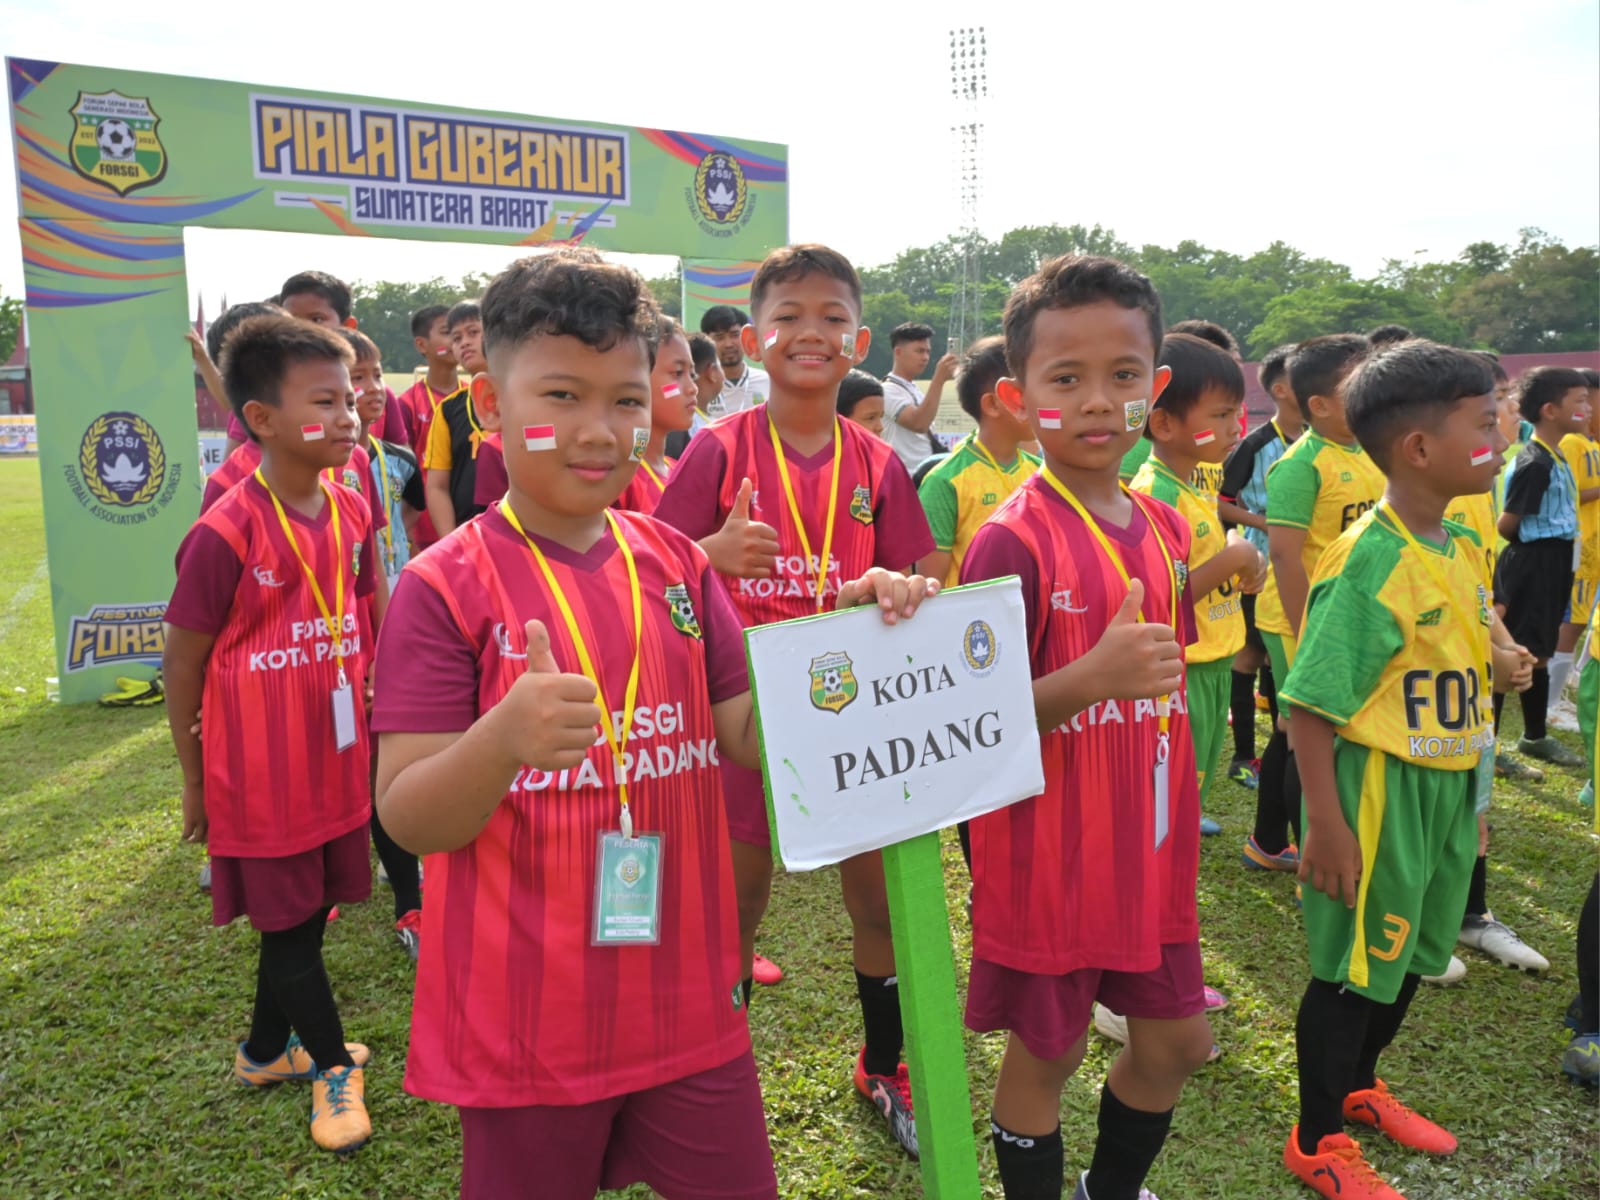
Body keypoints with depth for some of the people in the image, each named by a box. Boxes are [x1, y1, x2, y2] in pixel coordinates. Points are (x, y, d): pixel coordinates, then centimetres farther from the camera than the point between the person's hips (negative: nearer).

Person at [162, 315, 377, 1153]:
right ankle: (333, 1067, 31)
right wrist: (193, 780, -3)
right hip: (259, 776, -6)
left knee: (307, 915, 20)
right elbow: (182, 663, -10)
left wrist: (371, 706, 11)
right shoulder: (225, 535, -20)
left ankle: (267, 1050, 42)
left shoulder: (350, 512, -2)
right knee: (286, 923, 11)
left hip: (335, 763, 6)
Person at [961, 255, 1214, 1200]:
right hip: (1049, 858, -7)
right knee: (1045, 1053, 11)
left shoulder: (1164, 528, 3)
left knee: (1173, 1042, 20)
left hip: (1150, 848, 7)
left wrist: (1179, 818, 17)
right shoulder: (1014, 540, -19)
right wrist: (1093, 676, -33)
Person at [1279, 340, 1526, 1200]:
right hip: (1380, 790, -8)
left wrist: (1471, 788, 17)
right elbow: (1310, 705, -21)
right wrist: (1324, 823, -20)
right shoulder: (1367, 562, -22)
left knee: (1412, 953, 22)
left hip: (1449, 784, 8)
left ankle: (1359, 1085, 45)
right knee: (1352, 967, 6)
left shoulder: (1465, 547, 4)